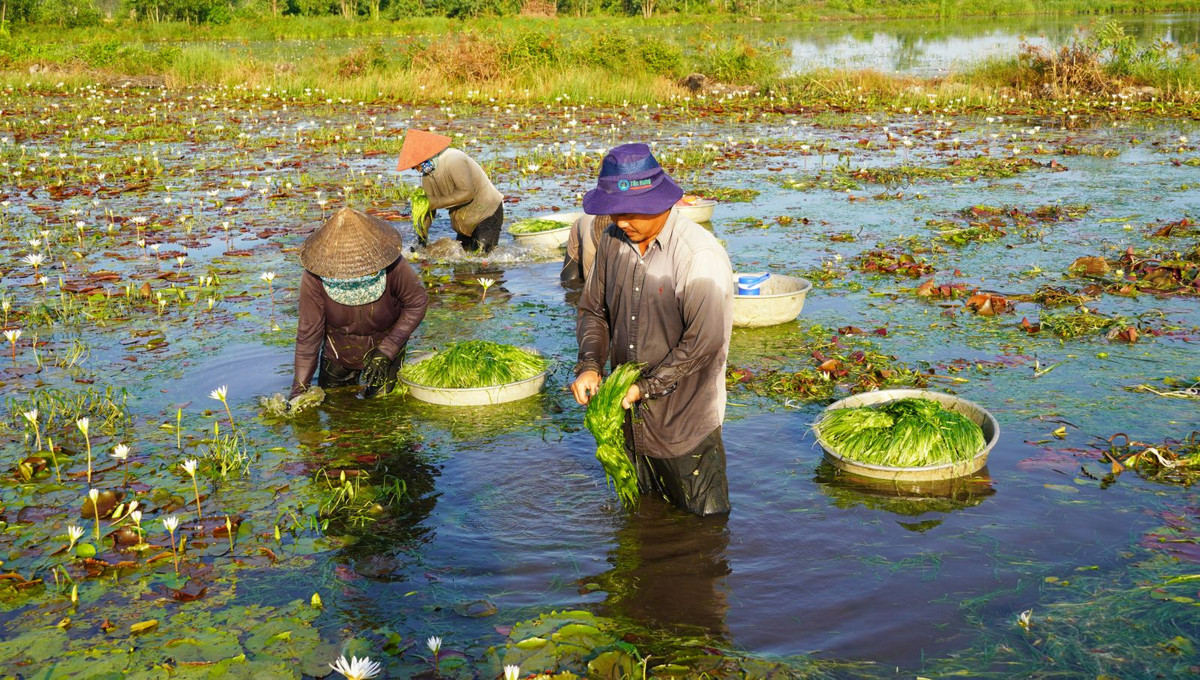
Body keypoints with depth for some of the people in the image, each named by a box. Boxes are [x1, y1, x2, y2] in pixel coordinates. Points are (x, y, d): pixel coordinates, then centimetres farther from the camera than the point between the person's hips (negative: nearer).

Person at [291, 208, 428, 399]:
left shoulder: (393, 268, -33)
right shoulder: (313, 278, -30)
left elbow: (417, 303, -16)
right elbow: (308, 333, -22)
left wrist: (387, 351, -21)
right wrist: (299, 389, -22)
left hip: (385, 347, -1)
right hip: (338, 353, 2)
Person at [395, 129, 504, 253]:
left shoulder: (453, 160, -24)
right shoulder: (427, 174, 2)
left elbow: (467, 192, -31)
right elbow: (427, 205, 0)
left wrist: (437, 202, -29)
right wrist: (422, 233, -12)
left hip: (486, 212, -8)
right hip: (464, 219, 8)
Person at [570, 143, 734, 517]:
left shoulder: (700, 255, -21)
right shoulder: (612, 241, 1)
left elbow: (704, 341, -23)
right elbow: (592, 310, 10)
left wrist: (646, 387, -20)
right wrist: (589, 366, -7)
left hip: (685, 423, -6)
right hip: (628, 417, 6)